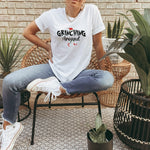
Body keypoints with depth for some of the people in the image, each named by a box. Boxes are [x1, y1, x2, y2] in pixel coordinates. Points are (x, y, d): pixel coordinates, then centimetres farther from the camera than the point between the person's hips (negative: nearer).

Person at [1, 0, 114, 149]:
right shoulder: (52, 15, -2)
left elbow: (98, 45, 3)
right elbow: (27, 32, 11)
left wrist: (103, 68, 8)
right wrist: (48, 47, 4)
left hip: (79, 74, 0)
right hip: (54, 69, 1)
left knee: (108, 79, -30)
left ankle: (60, 87, -18)